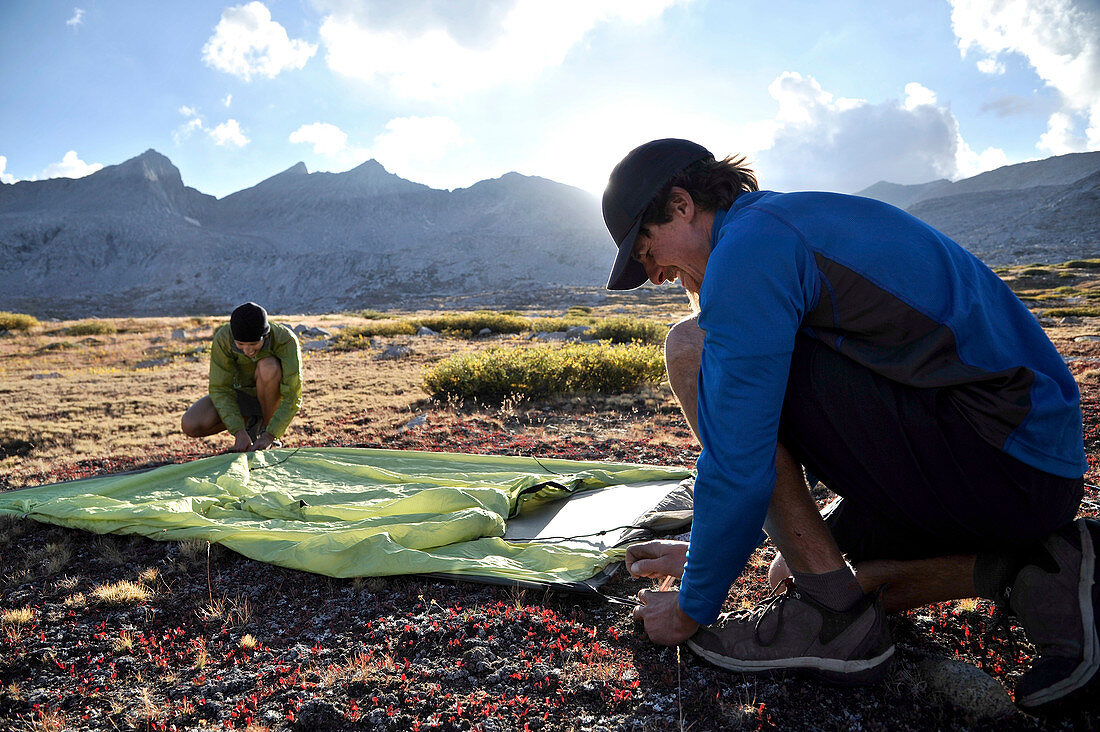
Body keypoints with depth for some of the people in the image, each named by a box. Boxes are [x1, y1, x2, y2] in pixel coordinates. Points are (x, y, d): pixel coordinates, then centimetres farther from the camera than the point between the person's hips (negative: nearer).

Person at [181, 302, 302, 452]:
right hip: (241, 393, 2)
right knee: (190, 425, -20)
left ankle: (266, 426, -14)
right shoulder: (222, 339, -27)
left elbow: (293, 397, -32)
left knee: (268, 366, -36)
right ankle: (252, 421, 3)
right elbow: (220, 389, -23)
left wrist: (269, 436, -40)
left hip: (274, 395, -2)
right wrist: (239, 432, -34)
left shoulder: (286, 340, -32)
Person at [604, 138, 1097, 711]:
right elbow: (762, 441, 23)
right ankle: (1028, 571, 8)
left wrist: (691, 610, -1)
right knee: (796, 573, 23)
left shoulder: (747, 249, -14)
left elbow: (737, 464, -17)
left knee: (692, 349, -12)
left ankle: (831, 617, -7)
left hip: (1000, 464, -10)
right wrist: (706, 553, 25)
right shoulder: (797, 221, 19)